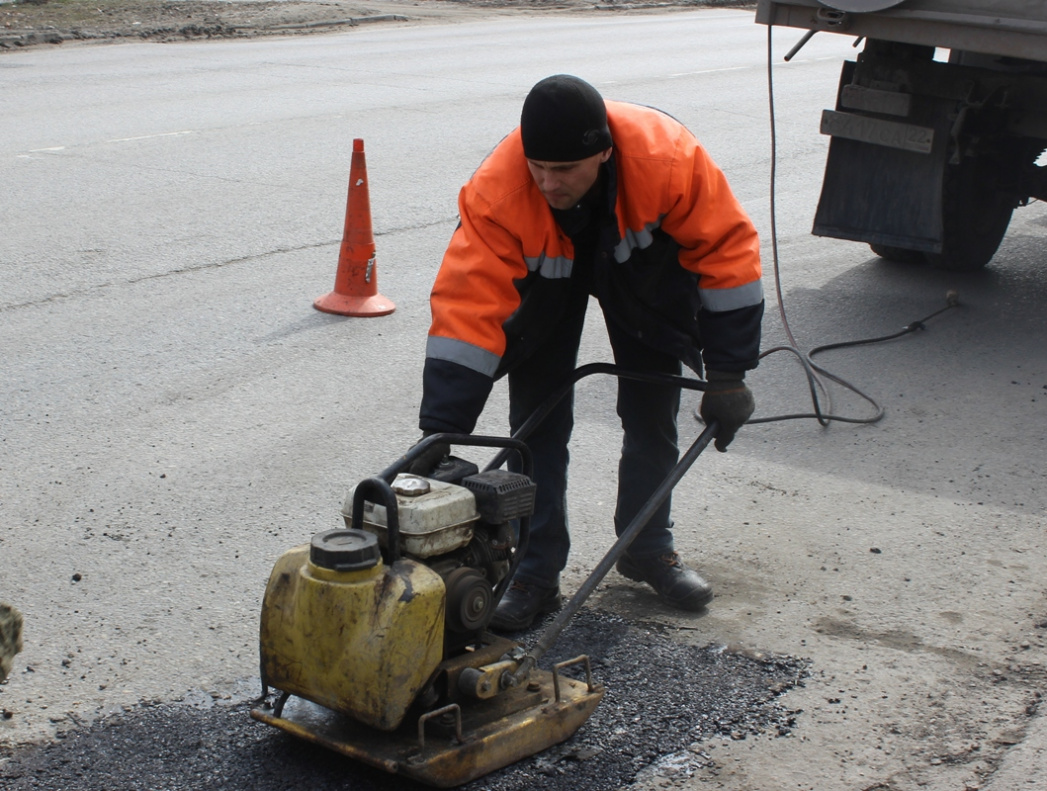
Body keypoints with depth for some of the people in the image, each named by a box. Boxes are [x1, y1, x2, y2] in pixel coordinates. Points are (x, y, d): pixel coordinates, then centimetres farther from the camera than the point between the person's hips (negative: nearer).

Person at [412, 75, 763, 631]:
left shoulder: (668, 157, -39)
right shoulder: (496, 191, -39)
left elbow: (727, 249, -27)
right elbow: (467, 307, -38)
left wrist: (726, 375, -26)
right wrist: (440, 432, -42)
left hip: (642, 257, 1)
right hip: (544, 266, -1)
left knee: (652, 411, 3)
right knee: (537, 416, -8)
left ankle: (648, 549, 22)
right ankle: (537, 570, 3)